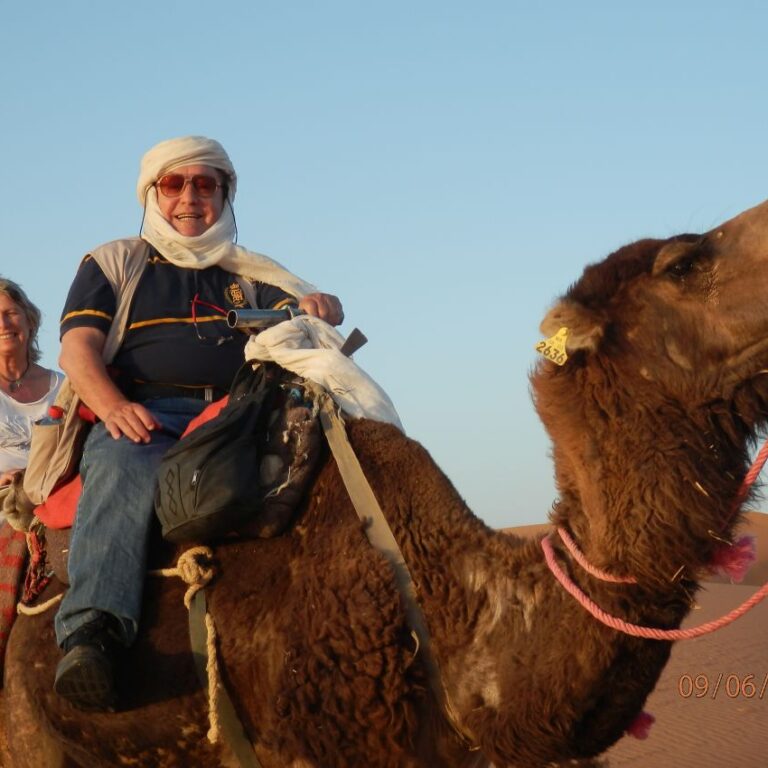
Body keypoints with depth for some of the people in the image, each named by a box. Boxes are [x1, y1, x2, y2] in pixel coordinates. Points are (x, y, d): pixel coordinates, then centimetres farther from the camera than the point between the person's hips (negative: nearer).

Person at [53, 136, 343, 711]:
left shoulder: (250, 274, 30)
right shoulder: (113, 264, 20)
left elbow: (315, 310, 19)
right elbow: (78, 349, 6)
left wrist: (320, 305, -9)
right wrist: (114, 407, -16)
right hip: (143, 416, -3)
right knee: (122, 469, -39)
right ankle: (90, 631, -54)